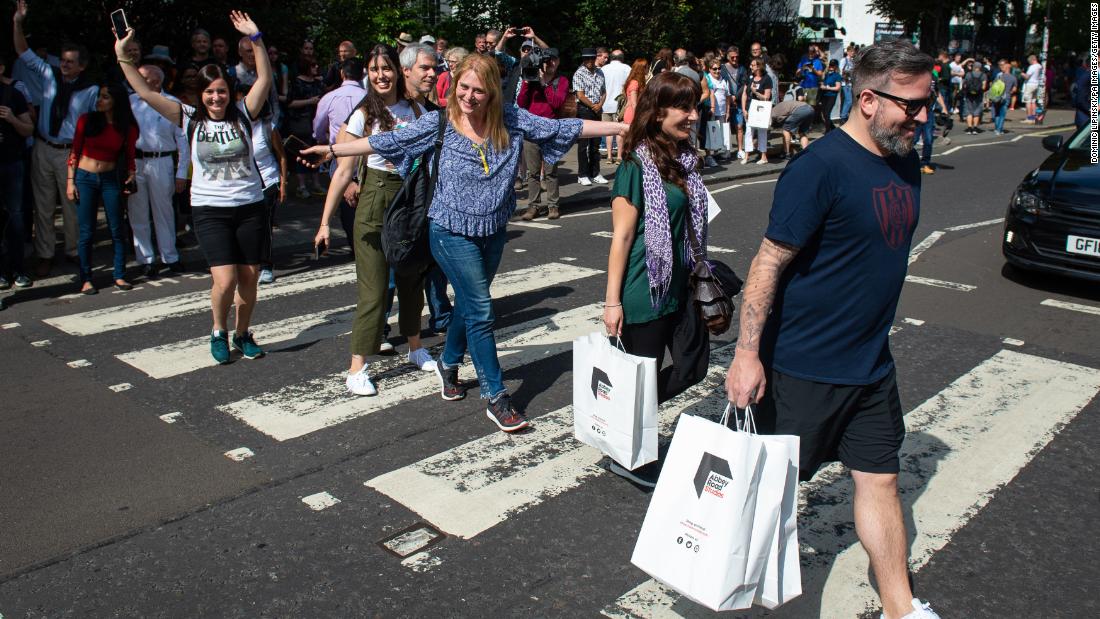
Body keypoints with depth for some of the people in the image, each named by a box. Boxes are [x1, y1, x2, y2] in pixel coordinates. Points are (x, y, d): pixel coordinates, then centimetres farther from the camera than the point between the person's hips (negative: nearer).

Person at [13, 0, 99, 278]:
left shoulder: (91, 90, -5)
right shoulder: (49, 77, 5)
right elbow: (25, 54, 6)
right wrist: (18, 23, -4)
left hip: (71, 153, -3)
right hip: (43, 149, 4)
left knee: (72, 205, 5)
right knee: (43, 204, 7)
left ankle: (73, 252, 20)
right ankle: (44, 255, 15)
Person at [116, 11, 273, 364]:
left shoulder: (243, 115, 3)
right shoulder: (190, 120, 3)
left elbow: (264, 79, -6)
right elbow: (145, 92, -1)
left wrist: (255, 39, -13)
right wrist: (122, 56, -6)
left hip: (250, 207, 1)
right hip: (209, 210, -1)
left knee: (249, 280, 5)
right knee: (225, 280, -13)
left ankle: (243, 334, 28)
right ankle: (218, 332, 14)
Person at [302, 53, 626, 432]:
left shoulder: (511, 120, -2)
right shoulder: (439, 123, -8)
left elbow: (564, 128, -3)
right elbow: (389, 141, -7)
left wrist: (625, 127, -5)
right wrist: (333, 150, -12)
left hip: (494, 232, 4)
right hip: (453, 233, -4)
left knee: (469, 304, 18)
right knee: (481, 310, -6)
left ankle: (449, 364, 44)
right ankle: (496, 398, 4)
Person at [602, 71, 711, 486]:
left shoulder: (684, 159, 7)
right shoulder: (638, 166, -16)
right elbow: (621, 237, -16)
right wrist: (612, 301, -16)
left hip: (680, 284, 8)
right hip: (644, 289, -8)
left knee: (692, 366, 14)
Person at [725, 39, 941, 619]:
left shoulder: (904, 163, 6)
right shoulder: (820, 167, -20)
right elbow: (769, 262, -21)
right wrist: (747, 353, -22)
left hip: (872, 364, 7)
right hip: (804, 364, -7)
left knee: (880, 479, 15)